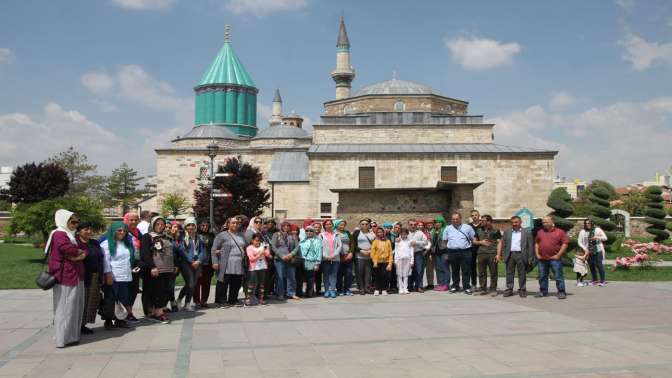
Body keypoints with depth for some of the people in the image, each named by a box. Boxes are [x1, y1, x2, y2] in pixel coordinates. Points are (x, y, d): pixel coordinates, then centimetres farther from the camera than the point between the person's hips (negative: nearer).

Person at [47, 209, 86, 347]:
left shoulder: (72, 235, 18)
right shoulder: (59, 235, -11)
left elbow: (84, 251, 12)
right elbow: (70, 250, -26)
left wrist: (80, 255, -11)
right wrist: (80, 252, -5)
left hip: (76, 277, 9)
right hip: (65, 277, -9)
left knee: (76, 306, 11)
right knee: (66, 307, -4)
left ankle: (72, 335, 19)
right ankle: (64, 338, 2)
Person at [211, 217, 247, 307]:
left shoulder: (242, 235, 18)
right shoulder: (222, 235, 0)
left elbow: (245, 248, 27)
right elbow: (214, 250, -1)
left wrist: (245, 261, 17)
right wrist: (215, 262, -10)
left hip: (239, 265, 5)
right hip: (226, 265, -5)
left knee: (237, 283, 5)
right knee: (224, 283, -3)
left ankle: (233, 300, 19)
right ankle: (222, 300, 8)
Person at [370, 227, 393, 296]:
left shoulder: (387, 242, 5)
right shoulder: (375, 242, 2)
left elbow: (390, 253, 3)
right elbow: (372, 253, -3)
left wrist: (390, 263, -5)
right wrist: (374, 262, -13)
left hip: (386, 262, 1)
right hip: (377, 262, 0)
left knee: (385, 276, -5)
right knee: (377, 276, 2)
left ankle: (384, 290, 7)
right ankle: (377, 290, 13)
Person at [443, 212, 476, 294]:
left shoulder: (468, 227, 5)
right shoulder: (448, 228, 10)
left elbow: (473, 239, 9)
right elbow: (445, 240, 16)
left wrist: (468, 246, 2)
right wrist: (449, 247, 9)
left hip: (465, 252, -2)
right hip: (452, 252, 2)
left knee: (466, 271, -1)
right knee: (454, 271, 9)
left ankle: (466, 287, 4)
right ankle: (455, 286, 19)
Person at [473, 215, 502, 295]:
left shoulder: (495, 231, 3)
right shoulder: (478, 230, 16)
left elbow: (499, 242, 1)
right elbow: (474, 241, 21)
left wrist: (498, 254, -9)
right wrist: (481, 242, 0)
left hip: (492, 254, -3)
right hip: (481, 254, 4)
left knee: (493, 273, 1)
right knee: (481, 273, 4)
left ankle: (493, 289, 10)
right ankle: (483, 289, 11)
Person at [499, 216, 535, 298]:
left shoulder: (527, 232, 5)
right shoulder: (507, 232, 12)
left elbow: (530, 246, 2)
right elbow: (503, 244, 10)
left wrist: (530, 258, -4)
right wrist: (500, 255, 1)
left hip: (521, 255, -2)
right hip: (510, 255, 2)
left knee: (522, 274, 3)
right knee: (509, 273, 5)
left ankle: (522, 290, 12)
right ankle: (509, 289, 11)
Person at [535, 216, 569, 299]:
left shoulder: (559, 232, -1)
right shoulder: (540, 232, 14)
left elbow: (565, 243, -5)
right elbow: (536, 243, 19)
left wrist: (558, 255, -10)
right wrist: (537, 254, 7)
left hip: (554, 258, -5)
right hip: (542, 259, 5)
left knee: (558, 276, -4)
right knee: (542, 276, 10)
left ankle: (561, 292, 1)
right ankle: (543, 292, 19)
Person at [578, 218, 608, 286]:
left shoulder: (597, 229, 1)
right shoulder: (582, 232, 3)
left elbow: (605, 238, 2)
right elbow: (580, 242, 4)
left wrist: (597, 237, -16)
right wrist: (585, 249, -8)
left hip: (598, 251, -2)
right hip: (588, 252, 3)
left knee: (599, 265, -8)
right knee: (591, 266, 6)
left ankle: (603, 280, 0)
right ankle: (595, 280, 18)